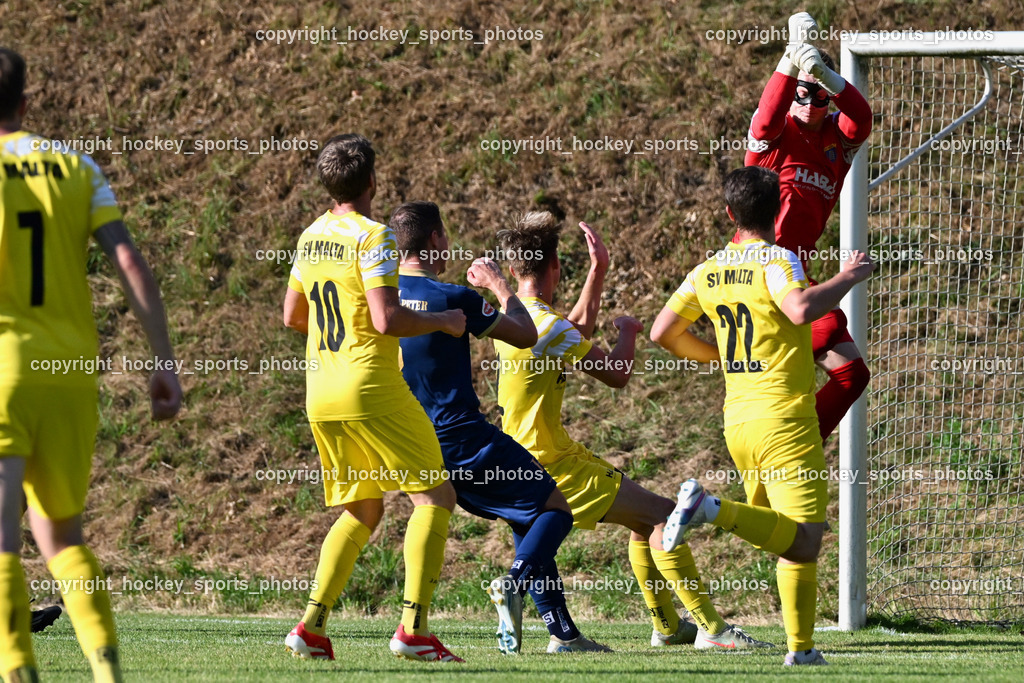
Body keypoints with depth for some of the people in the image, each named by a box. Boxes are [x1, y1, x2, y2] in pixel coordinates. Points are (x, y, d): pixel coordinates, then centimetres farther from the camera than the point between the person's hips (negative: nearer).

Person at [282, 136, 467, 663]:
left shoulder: (311, 236, 11)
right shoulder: (372, 237, -12)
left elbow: (292, 316, 20)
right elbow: (387, 319, -20)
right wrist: (442, 322, -4)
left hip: (320, 394, 8)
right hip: (370, 387, -8)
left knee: (361, 511, 17)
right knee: (435, 496, -2)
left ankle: (312, 625, 5)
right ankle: (413, 627, -13)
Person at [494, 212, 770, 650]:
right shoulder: (545, 324, -21)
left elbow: (579, 329, 30)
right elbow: (617, 374, -16)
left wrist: (598, 270, 28)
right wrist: (627, 332, 3)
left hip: (539, 455, 10)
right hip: (552, 464, -10)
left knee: (646, 519, 20)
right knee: (660, 514, -12)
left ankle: (666, 625, 27)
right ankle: (708, 627, -16)